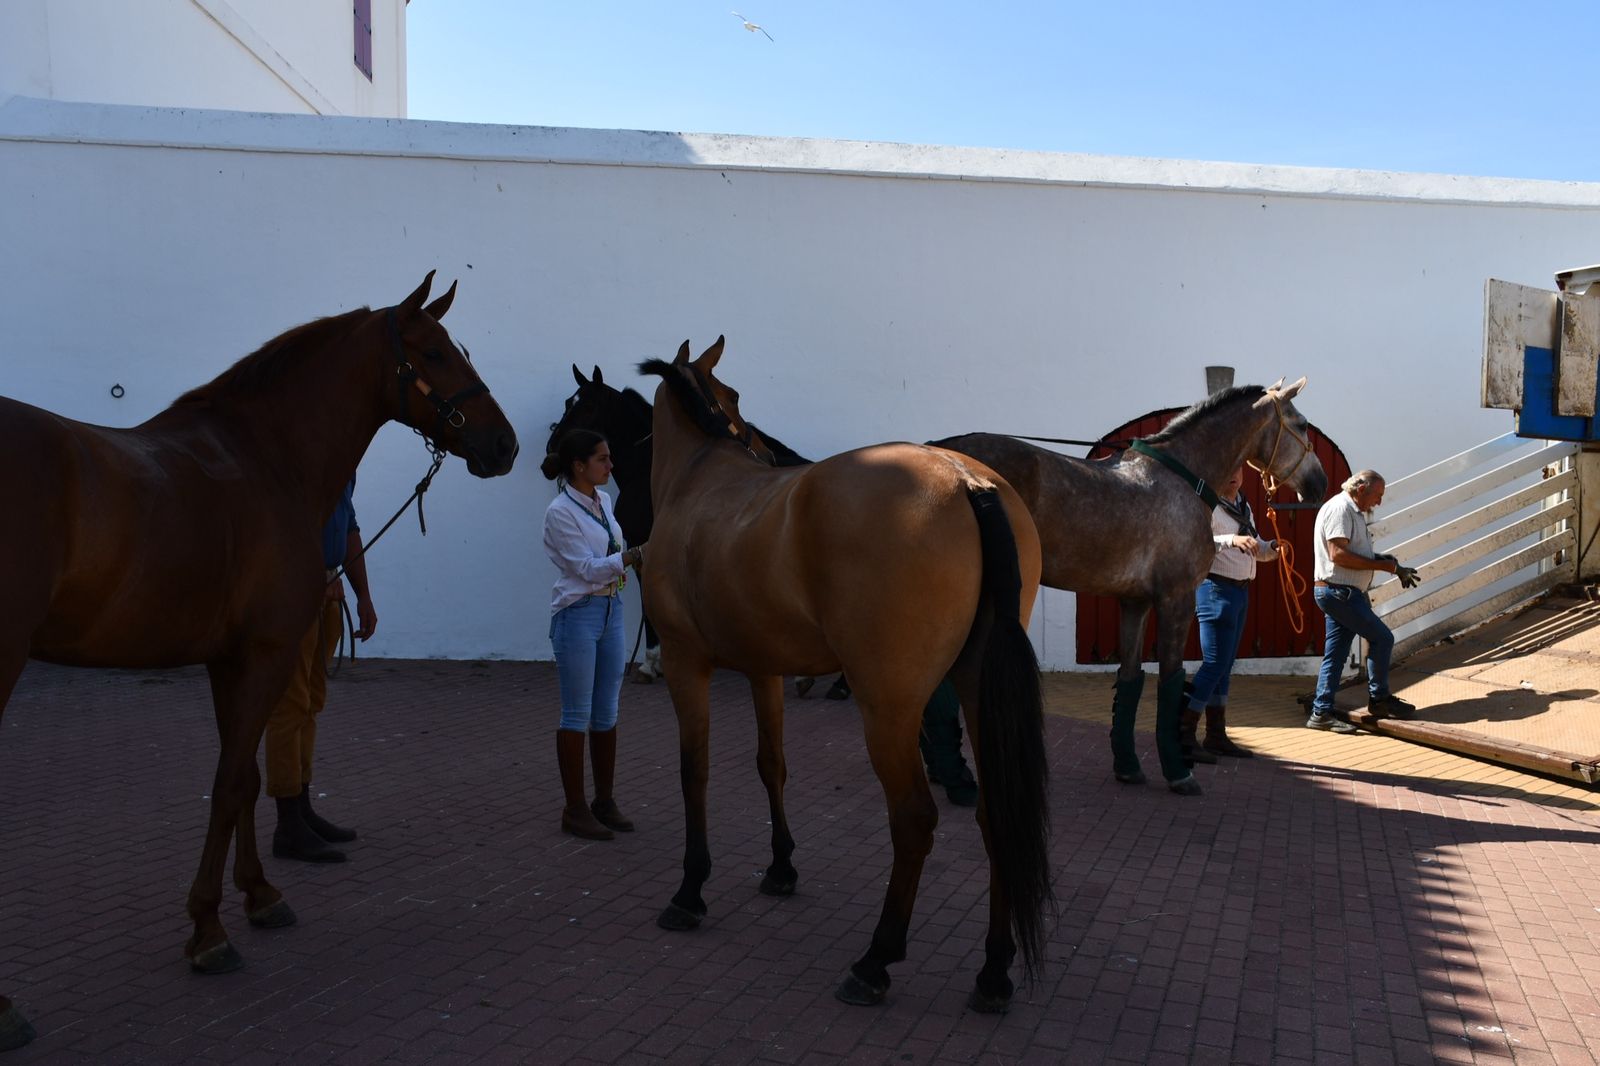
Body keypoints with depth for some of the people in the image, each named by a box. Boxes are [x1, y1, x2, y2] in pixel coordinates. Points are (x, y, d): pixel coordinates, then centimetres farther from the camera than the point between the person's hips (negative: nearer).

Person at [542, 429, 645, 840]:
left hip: (611, 610, 8)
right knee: (578, 714, 0)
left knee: (607, 712, 12)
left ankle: (604, 801, 22)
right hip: (577, 615, -8)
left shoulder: (603, 500, 9)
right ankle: (575, 809, 10)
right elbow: (587, 567, -19)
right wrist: (635, 554, -27)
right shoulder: (560, 511, -14)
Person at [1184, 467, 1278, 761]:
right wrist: (1232, 540, -40)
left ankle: (1216, 735, 19)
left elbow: (1257, 549, 24)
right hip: (1217, 589, -9)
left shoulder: (1244, 507, 17)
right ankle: (1183, 734, -8)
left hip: (1240, 591, 9)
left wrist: (1272, 548, 2)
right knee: (1215, 663, -12)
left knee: (1225, 666, 12)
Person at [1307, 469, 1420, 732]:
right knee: (1382, 638, -5)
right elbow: (1338, 554, -22)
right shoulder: (1340, 508, -13)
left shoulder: (1354, 512, 20)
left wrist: (1381, 560, 6)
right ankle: (1379, 699, 8)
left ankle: (1321, 713, 11)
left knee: (1336, 653, 9)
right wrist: (1382, 565, -19)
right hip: (1338, 591, -10)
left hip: (1344, 593, 10)